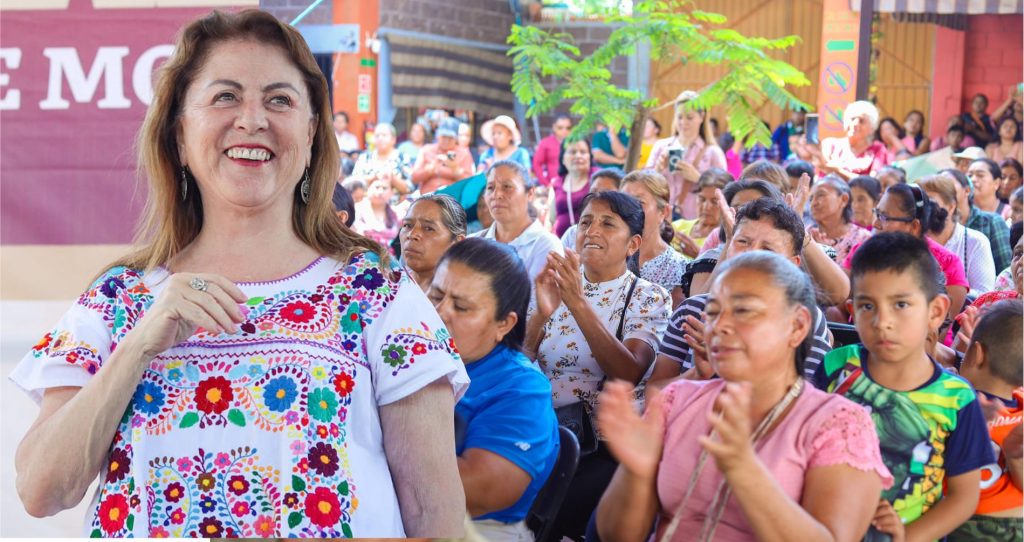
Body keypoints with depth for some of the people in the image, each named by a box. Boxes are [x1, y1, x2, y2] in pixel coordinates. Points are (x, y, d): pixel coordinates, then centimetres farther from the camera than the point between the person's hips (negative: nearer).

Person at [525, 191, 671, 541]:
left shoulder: (649, 298, 0)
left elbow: (628, 375, -16)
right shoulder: (553, 285, 10)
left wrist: (579, 303, -24)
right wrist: (541, 313, -17)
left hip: (603, 448, -3)